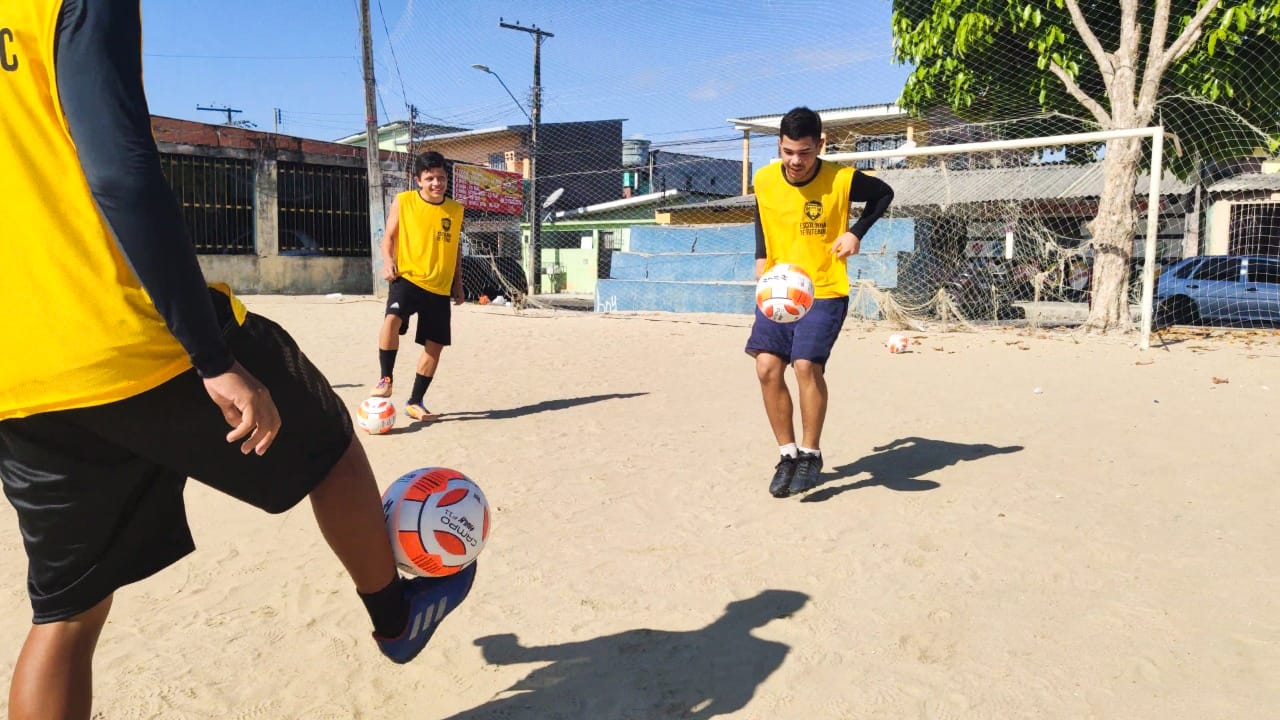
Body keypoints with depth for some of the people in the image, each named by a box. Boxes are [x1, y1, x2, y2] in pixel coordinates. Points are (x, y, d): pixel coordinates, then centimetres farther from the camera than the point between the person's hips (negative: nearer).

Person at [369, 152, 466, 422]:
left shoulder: (455, 209, 8)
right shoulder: (403, 202, -1)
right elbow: (389, 236, 5)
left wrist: (458, 283, 15)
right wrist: (388, 261, -15)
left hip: (440, 288, 4)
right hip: (407, 278, -3)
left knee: (435, 345, 3)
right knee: (392, 318, -32)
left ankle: (415, 402, 17)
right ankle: (385, 379, -13)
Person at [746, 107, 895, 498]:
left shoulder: (842, 180, -13)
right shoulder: (764, 179, -3)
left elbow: (884, 194, 6)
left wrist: (857, 232, -6)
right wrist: (761, 256, 6)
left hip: (825, 291, -4)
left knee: (806, 364, -17)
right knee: (767, 367, -6)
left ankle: (810, 454, 3)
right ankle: (788, 453, 10)